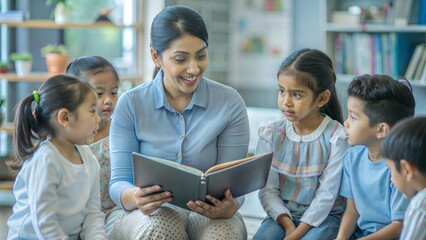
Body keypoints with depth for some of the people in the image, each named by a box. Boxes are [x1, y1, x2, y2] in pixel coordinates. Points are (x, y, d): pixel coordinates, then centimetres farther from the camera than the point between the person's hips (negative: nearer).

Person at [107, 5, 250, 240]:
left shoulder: (230, 103, -3)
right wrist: (136, 197, -31)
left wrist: (228, 207, -30)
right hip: (148, 212, 0)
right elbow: (119, 182, -6)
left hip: (208, 212, 0)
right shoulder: (130, 104, -4)